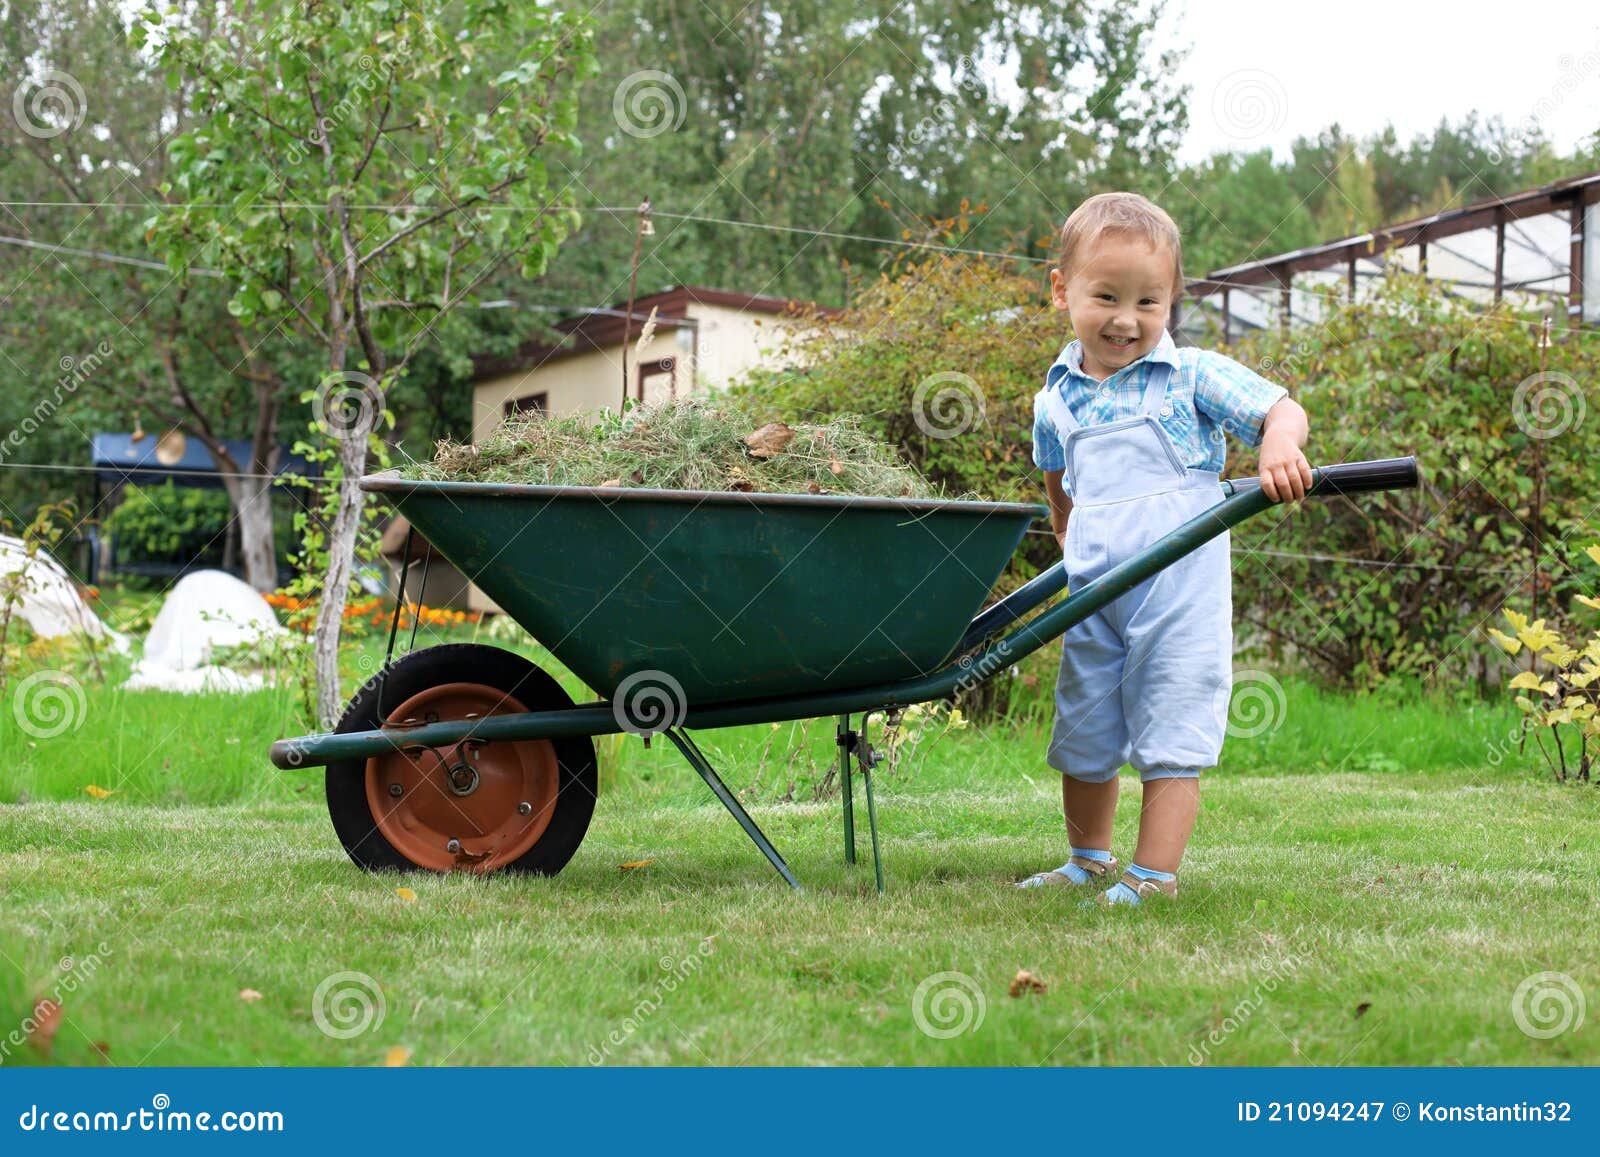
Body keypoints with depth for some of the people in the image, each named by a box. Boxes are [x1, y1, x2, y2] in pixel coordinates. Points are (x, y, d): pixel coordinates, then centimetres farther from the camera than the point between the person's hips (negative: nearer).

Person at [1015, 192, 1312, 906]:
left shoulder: (1193, 377, -6)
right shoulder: (1056, 400, 6)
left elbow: (1281, 410, -12)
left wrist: (1280, 444, -32)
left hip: (1180, 592, -5)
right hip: (1092, 598, 5)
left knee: (1172, 737, -4)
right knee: (1084, 735, 15)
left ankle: (1155, 874, 3)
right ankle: (1088, 860, 33)